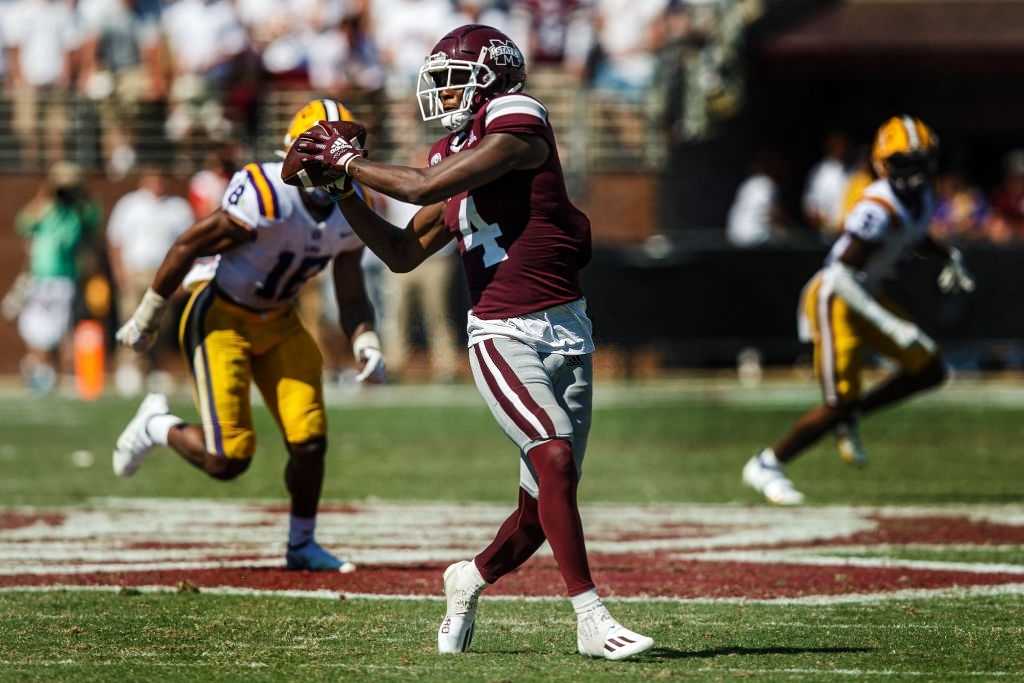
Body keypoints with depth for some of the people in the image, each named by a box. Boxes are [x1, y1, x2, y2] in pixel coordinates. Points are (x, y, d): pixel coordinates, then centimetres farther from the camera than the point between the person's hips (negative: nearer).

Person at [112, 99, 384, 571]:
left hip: (278, 323, 7)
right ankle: (156, 426, 19)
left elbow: (351, 295, 3)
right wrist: (145, 320, -11)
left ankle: (301, 544, 20)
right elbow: (188, 248, -19)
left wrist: (365, 342, -18)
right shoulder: (266, 199, -29)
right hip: (221, 318, -7)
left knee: (311, 442, -1)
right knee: (229, 459, -11)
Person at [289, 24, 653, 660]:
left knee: (542, 507, 3)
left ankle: (472, 578, 32)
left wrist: (351, 161, -4)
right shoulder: (454, 153, 12)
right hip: (503, 337, 2)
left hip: (566, 329, -2)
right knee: (555, 456, -22)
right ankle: (592, 620, -21)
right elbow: (403, 252, 20)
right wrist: (344, 190, 11)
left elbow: (426, 187, -16)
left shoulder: (518, 124, -8)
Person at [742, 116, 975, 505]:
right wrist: (891, 326, -34)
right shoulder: (879, 208, -28)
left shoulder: (921, 199, -1)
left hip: (866, 298, 9)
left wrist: (949, 257, 4)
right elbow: (842, 276, -31)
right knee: (838, 403, -12)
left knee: (930, 370, 7)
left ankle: (850, 417, 19)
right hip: (833, 300, -9)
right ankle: (765, 466, 4)